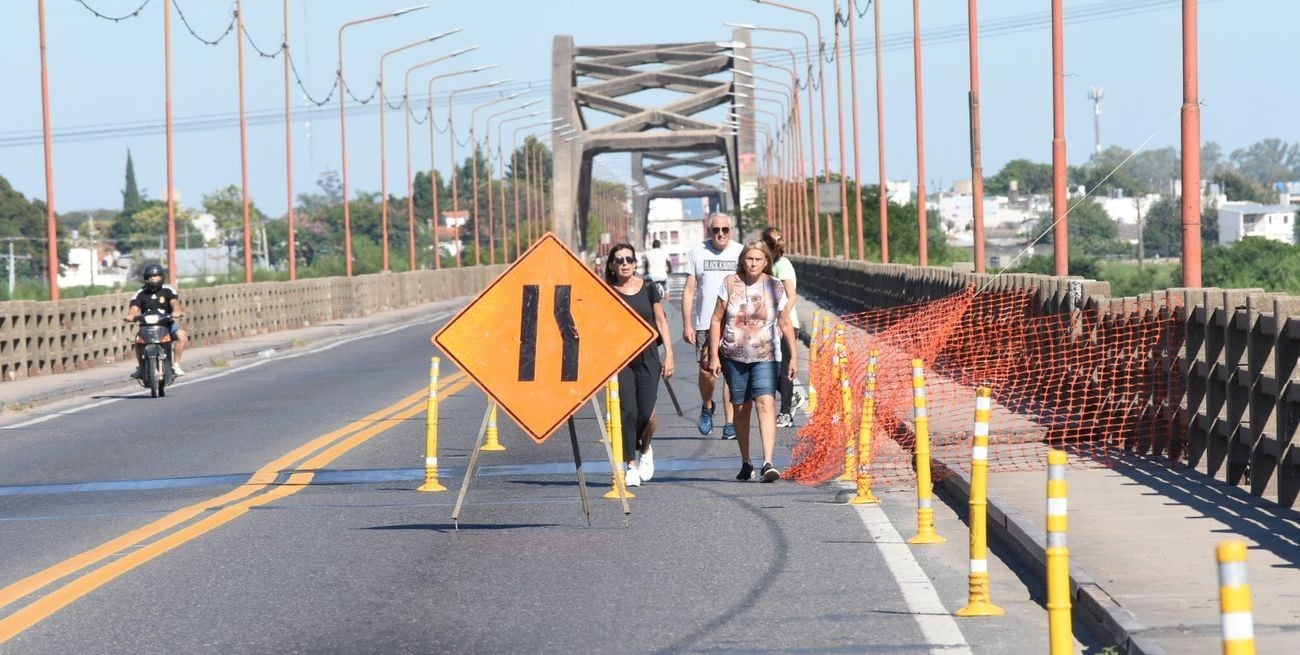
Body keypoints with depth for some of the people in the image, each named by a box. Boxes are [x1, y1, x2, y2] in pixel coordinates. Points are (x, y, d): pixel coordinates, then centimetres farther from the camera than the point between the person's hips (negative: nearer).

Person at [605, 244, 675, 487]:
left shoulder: (648, 289, 4)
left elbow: (661, 321, 9)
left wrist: (668, 353, 5)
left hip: (647, 357, 1)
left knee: (646, 412, -5)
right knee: (627, 412, -7)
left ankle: (645, 449, 25)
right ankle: (631, 465, 2)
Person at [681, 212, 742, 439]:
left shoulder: (740, 253, 7)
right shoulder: (697, 253, 6)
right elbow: (689, 290, 6)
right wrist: (687, 324, -1)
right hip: (705, 324, 0)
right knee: (707, 370, -4)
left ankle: (730, 423, -2)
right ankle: (707, 406, 26)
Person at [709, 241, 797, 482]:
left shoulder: (775, 287, 1)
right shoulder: (730, 284, 1)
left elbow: (785, 324, 8)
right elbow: (716, 320, 5)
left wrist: (793, 356, 5)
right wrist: (714, 355, 1)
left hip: (765, 356, -2)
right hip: (734, 356, 2)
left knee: (766, 404, -18)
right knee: (741, 408, 8)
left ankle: (768, 463, -27)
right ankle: (745, 464, 22)